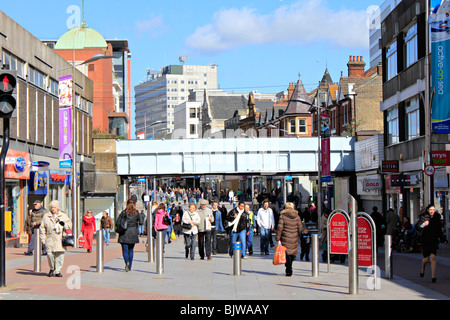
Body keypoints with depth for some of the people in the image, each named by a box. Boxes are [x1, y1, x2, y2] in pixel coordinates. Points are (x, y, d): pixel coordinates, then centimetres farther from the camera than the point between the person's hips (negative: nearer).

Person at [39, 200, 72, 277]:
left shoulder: (63, 216, 14)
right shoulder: (46, 216, 11)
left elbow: (69, 224, 16)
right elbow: (42, 228, 11)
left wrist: (64, 224, -6)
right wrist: (43, 238, 2)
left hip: (60, 239, 1)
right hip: (50, 240, -1)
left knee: (60, 255, -5)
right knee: (50, 254, -9)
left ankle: (57, 271, 5)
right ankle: (52, 269, 14)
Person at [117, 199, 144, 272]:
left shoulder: (124, 212, -5)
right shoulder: (136, 213, 0)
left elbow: (117, 222, -5)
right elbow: (140, 222, 8)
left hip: (124, 233, -2)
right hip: (133, 233, 2)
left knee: (125, 250, 0)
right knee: (131, 250, 12)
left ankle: (127, 262, -26)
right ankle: (129, 267, 14)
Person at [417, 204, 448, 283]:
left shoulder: (437, 217, 8)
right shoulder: (423, 217, -4)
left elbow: (439, 229, 19)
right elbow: (417, 226, -12)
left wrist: (443, 239, 18)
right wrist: (423, 225, -29)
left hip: (434, 240, 2)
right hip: (425, 240, -2)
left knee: (433, 257, -12)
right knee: (426, 259, 1)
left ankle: (433, 276, -12)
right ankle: (422, 269, 35)